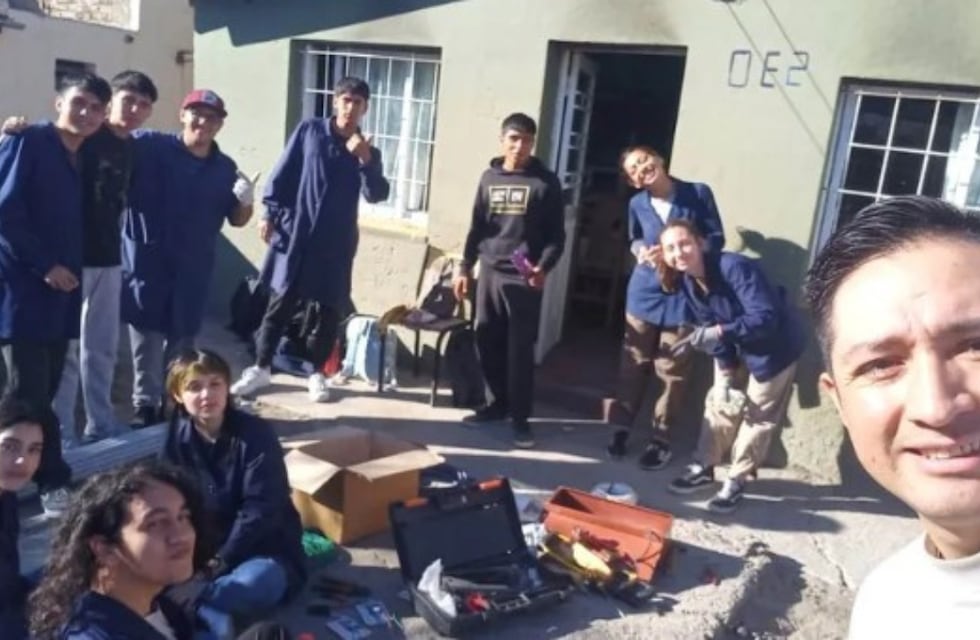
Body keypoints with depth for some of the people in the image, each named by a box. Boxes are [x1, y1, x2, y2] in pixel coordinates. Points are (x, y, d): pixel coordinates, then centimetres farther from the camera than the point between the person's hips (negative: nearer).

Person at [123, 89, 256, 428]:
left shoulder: (225, 168, 7)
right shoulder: (148, 146, -5)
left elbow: (237, 220, 12)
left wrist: (246, 201, -8)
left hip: (194, 268, 4)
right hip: (147, 260, -4)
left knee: (183, 338, 13)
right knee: (147, 334, 0)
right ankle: (145, 404, 12)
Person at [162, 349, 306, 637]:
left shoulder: (257, 434, -16)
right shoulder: (177, 438, -3)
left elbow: (260, 511, -19)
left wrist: (218, 565, -23)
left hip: (263, 548, -4)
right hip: (206, 546, 5)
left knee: (257, 584, -37)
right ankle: (210, 613, -31)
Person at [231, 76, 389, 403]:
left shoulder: (368, 152, 4)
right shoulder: (309, 130, 1)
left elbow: (377, 195, -10)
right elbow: (283, 173, 2)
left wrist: (365, 160, -24)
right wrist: (270, 213, -2)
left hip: (336, 243, 1)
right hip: (295, 232, -1)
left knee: (326, 310, 6)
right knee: (280, 303, 7)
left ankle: (317, 373, 21)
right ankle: (261, 367, 20)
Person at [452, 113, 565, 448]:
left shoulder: (546, 182, -1)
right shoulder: (489, 178, 10)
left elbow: (556, 235, -3)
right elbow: (477, 228, 14)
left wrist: (543, 267, -19)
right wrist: (465, 268, 9)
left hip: (524, 278, -4)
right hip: (489, 273, 4)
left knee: (520, 350, -2)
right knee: (487, 342, 8)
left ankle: (520, 417, 7)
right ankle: (496, 402, 24)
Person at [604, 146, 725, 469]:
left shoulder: (699, 193, -7)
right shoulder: (637, 204, 2)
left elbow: (717, 238, -5)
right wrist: (641, 250, -7)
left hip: (682, 296, -2)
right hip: (644, 293, 3)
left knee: (672, 372, 5)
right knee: (633, 365, 10)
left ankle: (661, 438, 19)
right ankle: (621, 428, 26)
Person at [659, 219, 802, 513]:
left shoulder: (735, 267, -33)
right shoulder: (686, 282, -10)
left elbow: (765, 318, -37)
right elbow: (710, 330, -4)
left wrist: (718, 332, -45)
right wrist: (724, 375, -8)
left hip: (776, 344, -7)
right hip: (739, 345, 7)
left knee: (757, 415, 3)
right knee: (720, 403, 11)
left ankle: (736, 481, 14)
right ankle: (704, 468, 24)